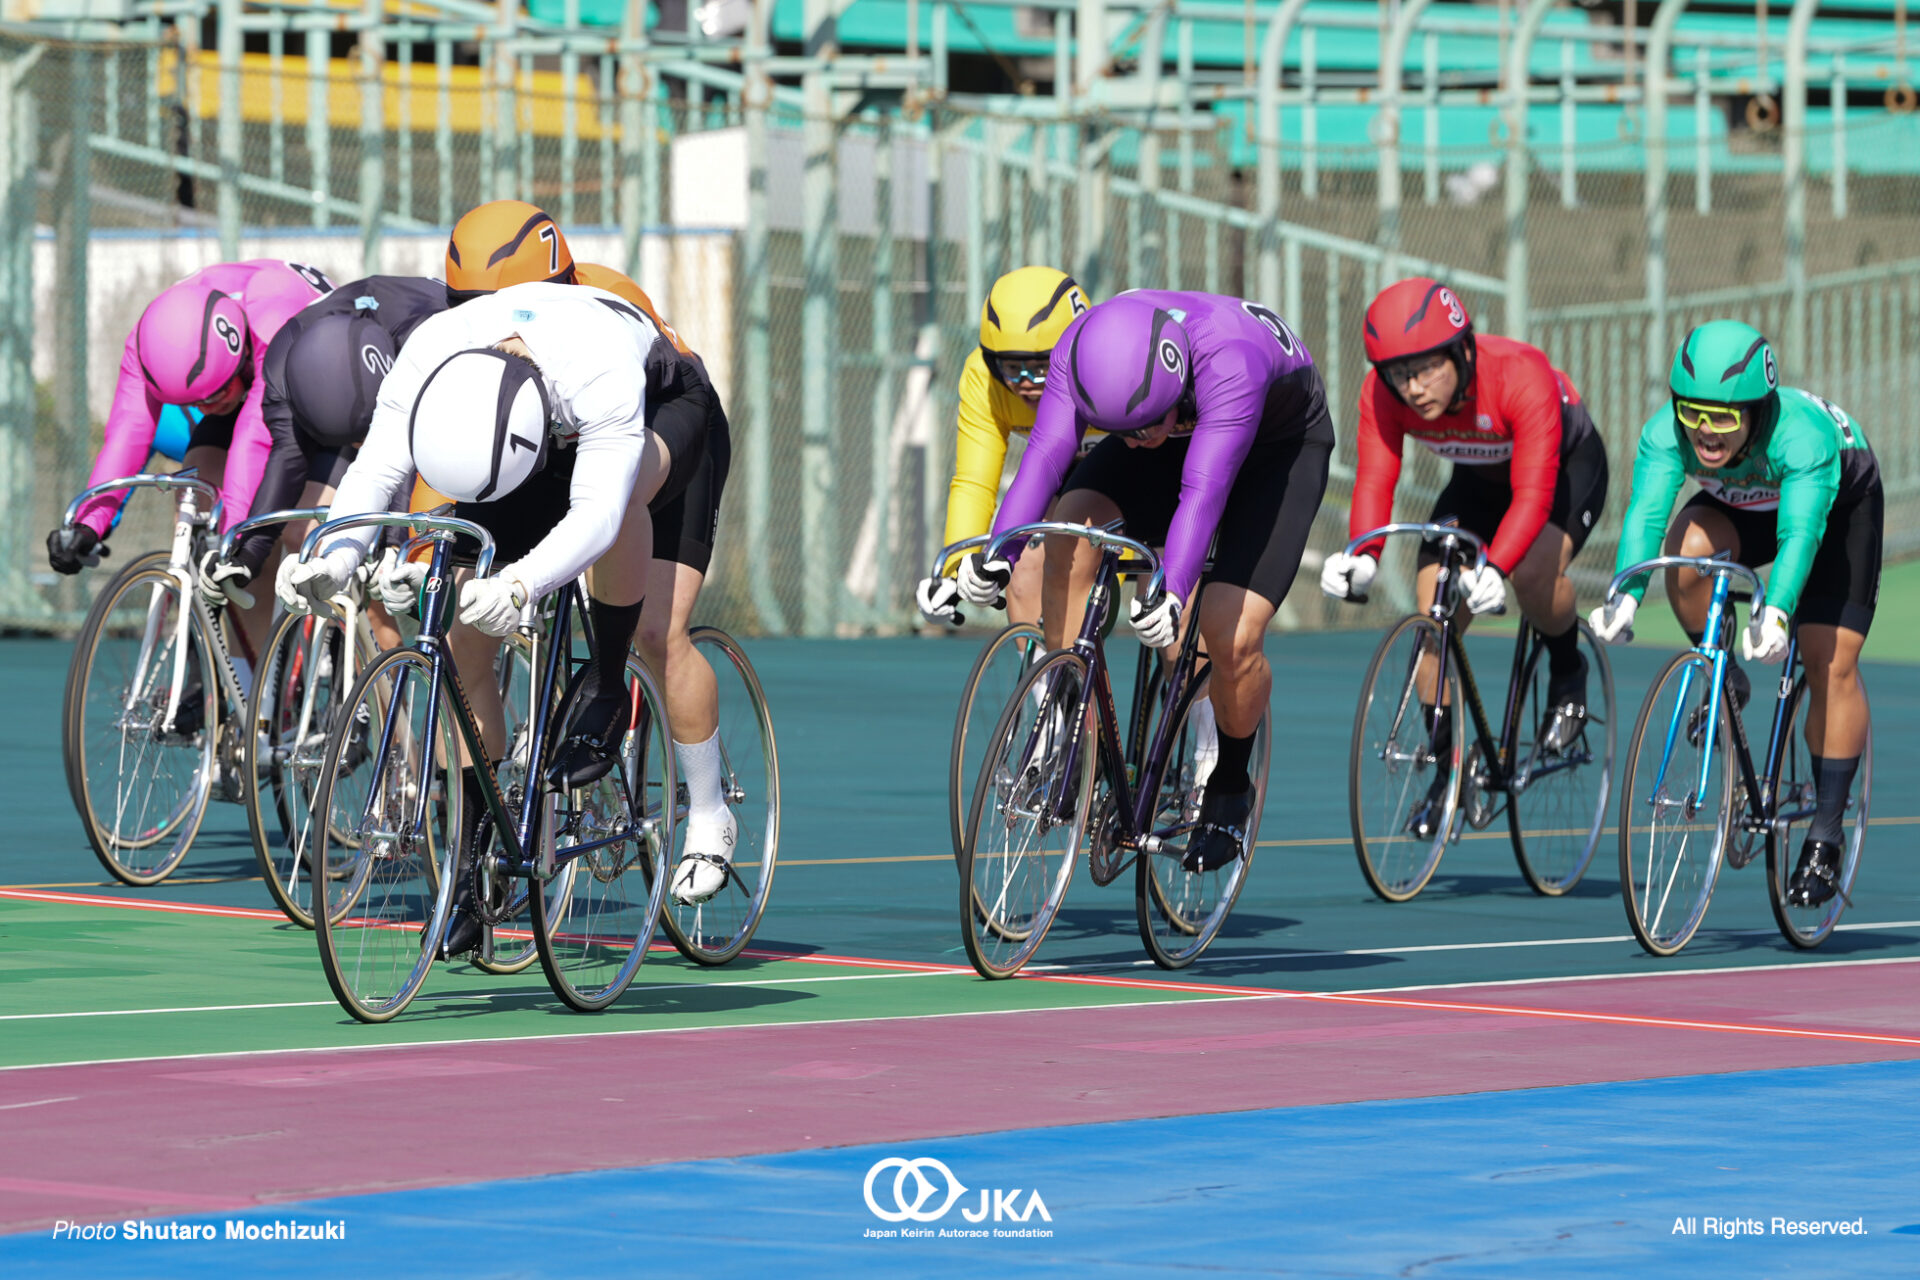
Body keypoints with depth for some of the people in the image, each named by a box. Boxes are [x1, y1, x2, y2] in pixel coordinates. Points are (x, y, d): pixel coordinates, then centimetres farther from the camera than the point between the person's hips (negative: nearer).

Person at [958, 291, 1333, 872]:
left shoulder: (1229, 362, -43)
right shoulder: (1081, 350, -30)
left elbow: (1203, 489, -51)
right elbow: (1045, 454, -38)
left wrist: (1172, 591, -65)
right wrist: (997, 552, -54)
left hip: (1279, 445, -4)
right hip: (1178, 430, 4)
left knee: (1232, 634, -20)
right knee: (1072, 529, -24)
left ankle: (1229, 789, 9)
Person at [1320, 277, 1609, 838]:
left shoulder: (1521, 376, -40)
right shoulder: (1383, 392, -27)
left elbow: (1532, 493, -46)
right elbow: (1373, 483, -30)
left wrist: (1495, 570, -62)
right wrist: (1362, 557, -50)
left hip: (1567, 464, -5)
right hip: (1479, 478, 5)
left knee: (1533, 570, -33)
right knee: (1435, 614, -12)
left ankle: (1568, 672, -2)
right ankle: (1444, 766, 4)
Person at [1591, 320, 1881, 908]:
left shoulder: (1803, 434, -43)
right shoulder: (1667, 432, -33)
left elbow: (1800, 533, -53)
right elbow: (1645, 513, -43)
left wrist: (1775, 614, -69)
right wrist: (1626, 595, -62)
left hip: (1839, 504, -3)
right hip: (1741, 507, 3)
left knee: (1831, 664, -13)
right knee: (1688, 547, -31)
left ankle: (1824, 838, -5)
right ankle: (1723, 680, -5)